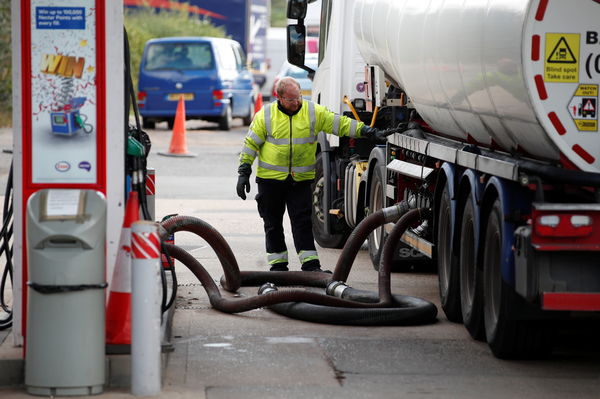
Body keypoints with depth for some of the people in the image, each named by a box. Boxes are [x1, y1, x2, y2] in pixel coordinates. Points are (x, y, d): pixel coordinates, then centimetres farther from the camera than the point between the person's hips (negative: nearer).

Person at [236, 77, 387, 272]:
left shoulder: (313, 112, 1)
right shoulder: (266, 115, -1)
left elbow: (340, 124, 1)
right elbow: (251, 143, 3)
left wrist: (366, 131, -8)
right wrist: (244, 172, -1)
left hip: (301, 180, 0)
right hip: (271, 178, 0)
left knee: (303, 221, -5)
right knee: (273, 224, 6)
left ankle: (310, 264, -4)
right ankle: (278, 265, 15)